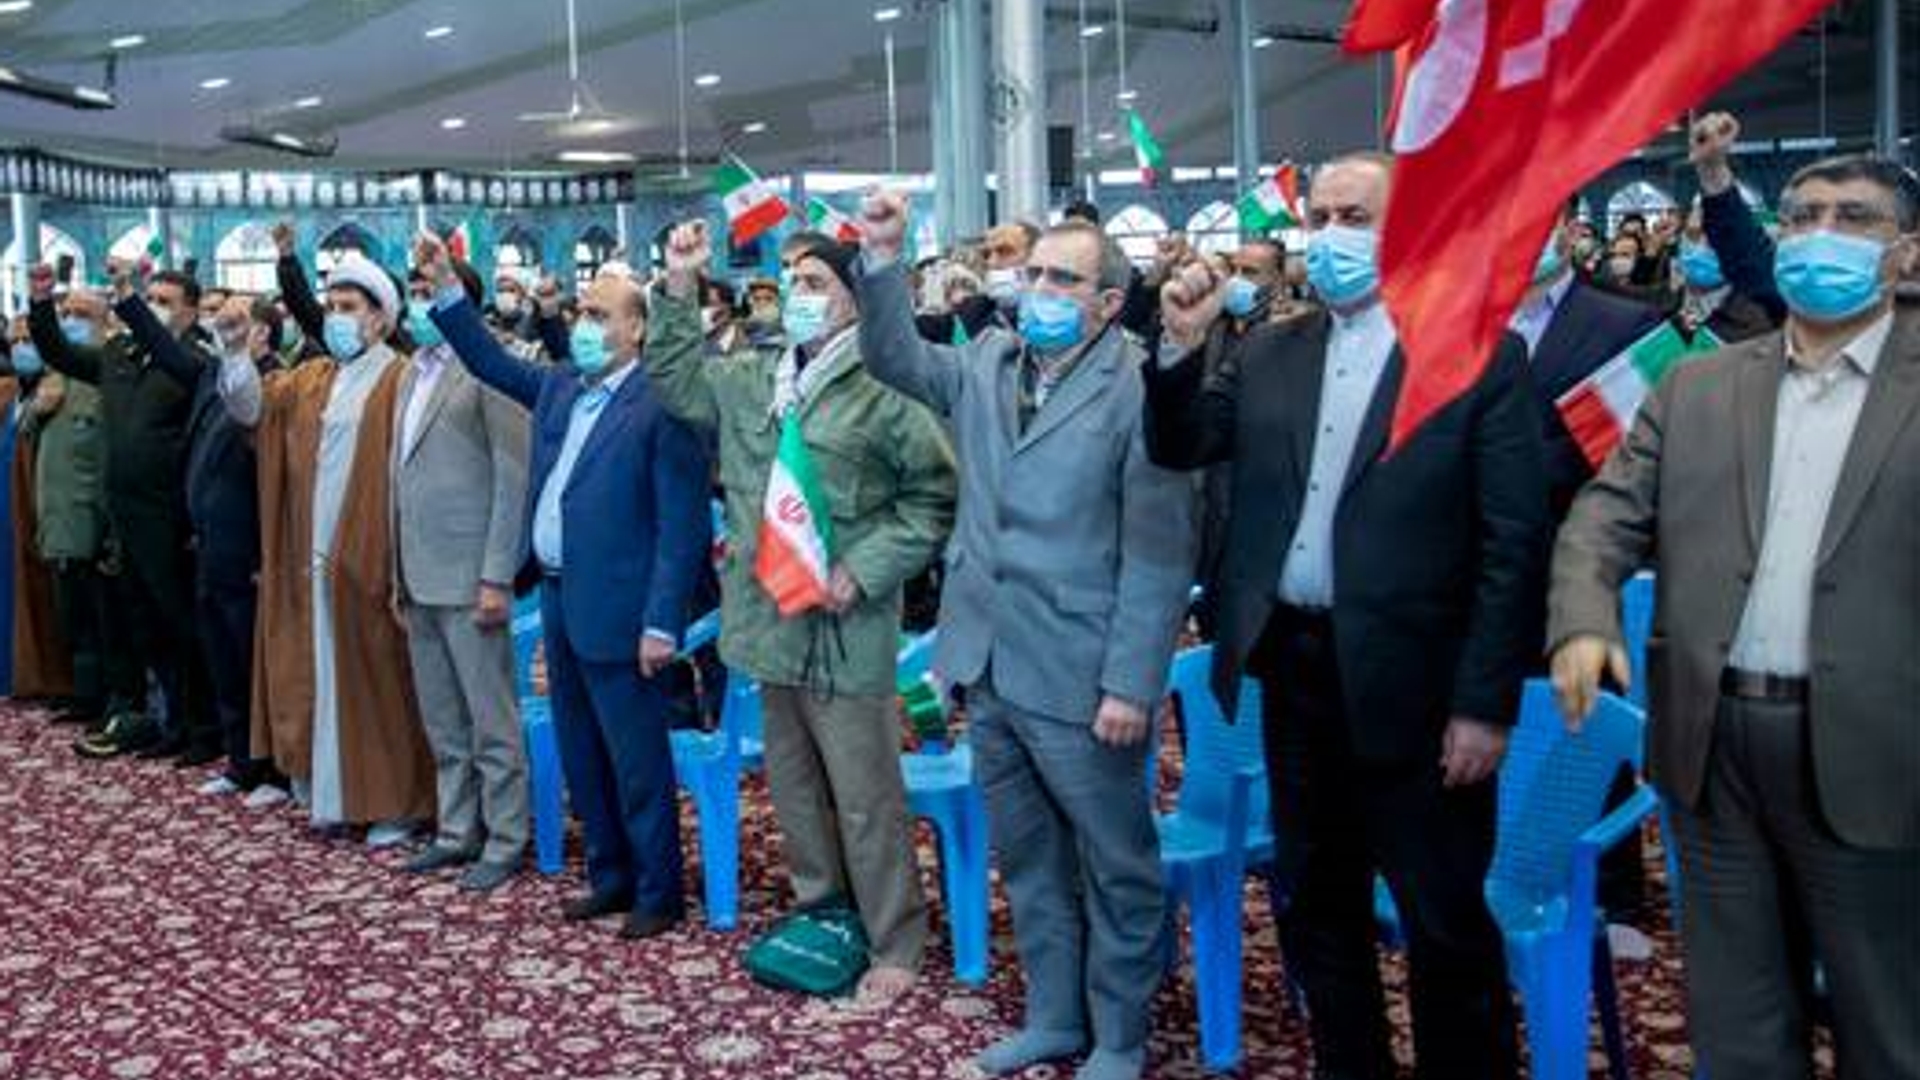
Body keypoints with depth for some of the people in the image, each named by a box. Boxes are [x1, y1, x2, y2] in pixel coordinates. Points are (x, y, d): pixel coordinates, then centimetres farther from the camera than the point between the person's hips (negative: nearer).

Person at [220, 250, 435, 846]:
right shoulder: (308, 381, 14)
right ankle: (334, 793, 23)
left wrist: (401, 562, -18)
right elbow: (252, 405, 1)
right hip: (311, 557, 6)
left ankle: (394, 802, 12)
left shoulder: (399, 381, -6)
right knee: (320, 677, 11)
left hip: (368, 560, -6)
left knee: (375, 678, 2)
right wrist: (235, 350, -16)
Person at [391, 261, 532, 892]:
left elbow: (514, 477, -14)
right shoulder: (413, 373, 15)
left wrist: (496, 578, -17)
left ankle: (505, 840, 11)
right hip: (420, 579, 8)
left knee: (491, 721, 0)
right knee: (443, 724, 16)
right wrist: (399, 573, 15)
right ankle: (457, 832, 27)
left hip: (469, 577, -8)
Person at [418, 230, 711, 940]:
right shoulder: (558, 388, 11)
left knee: (637, 761, 1)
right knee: (581, 755, 17)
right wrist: (445, 288, 10)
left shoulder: (661, 406, -14)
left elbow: (683, 527, -16)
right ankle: (609, 875, 31)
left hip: (617, 611, -8)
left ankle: (658, 892, 15)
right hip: (559, 602, 8)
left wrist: (662, 624, -19)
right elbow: (492, 362, 22)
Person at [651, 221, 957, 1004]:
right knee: (793, 785, 18)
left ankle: (895, 944, 13)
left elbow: (934, 495, -11)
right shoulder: (751, 378, 10)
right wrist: (679, 288, 9)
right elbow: (675, 381, 21)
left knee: (864, 795, 0)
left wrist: (864, 570, -17)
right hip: (773, 616, 7)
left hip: (844, 629, -7)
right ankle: (818, 910, 35)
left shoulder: (882, 388, -11)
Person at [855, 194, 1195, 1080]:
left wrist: (1131, 683, -17)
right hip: (991, 666, 6)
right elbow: (895, 358, 17)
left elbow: (1158, 555, -13)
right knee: (1026, 857, 18)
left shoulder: (1139, 392, -11)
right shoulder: (986, 364, 9)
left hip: (1081, 678, -6)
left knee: (1114, 865, 8)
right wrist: (883, 259, 0)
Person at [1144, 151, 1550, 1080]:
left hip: (1412, 685, -5)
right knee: (1317, 908, 19)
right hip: (1294, 671, 6)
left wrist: (1485, 703, -14)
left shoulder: (1482, 353, -8)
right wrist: (1182, 343, -6)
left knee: (1447, 924, 6)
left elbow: (1514, 542, -10)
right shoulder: (1268, 352, 9)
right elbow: (1177, 448, 10)